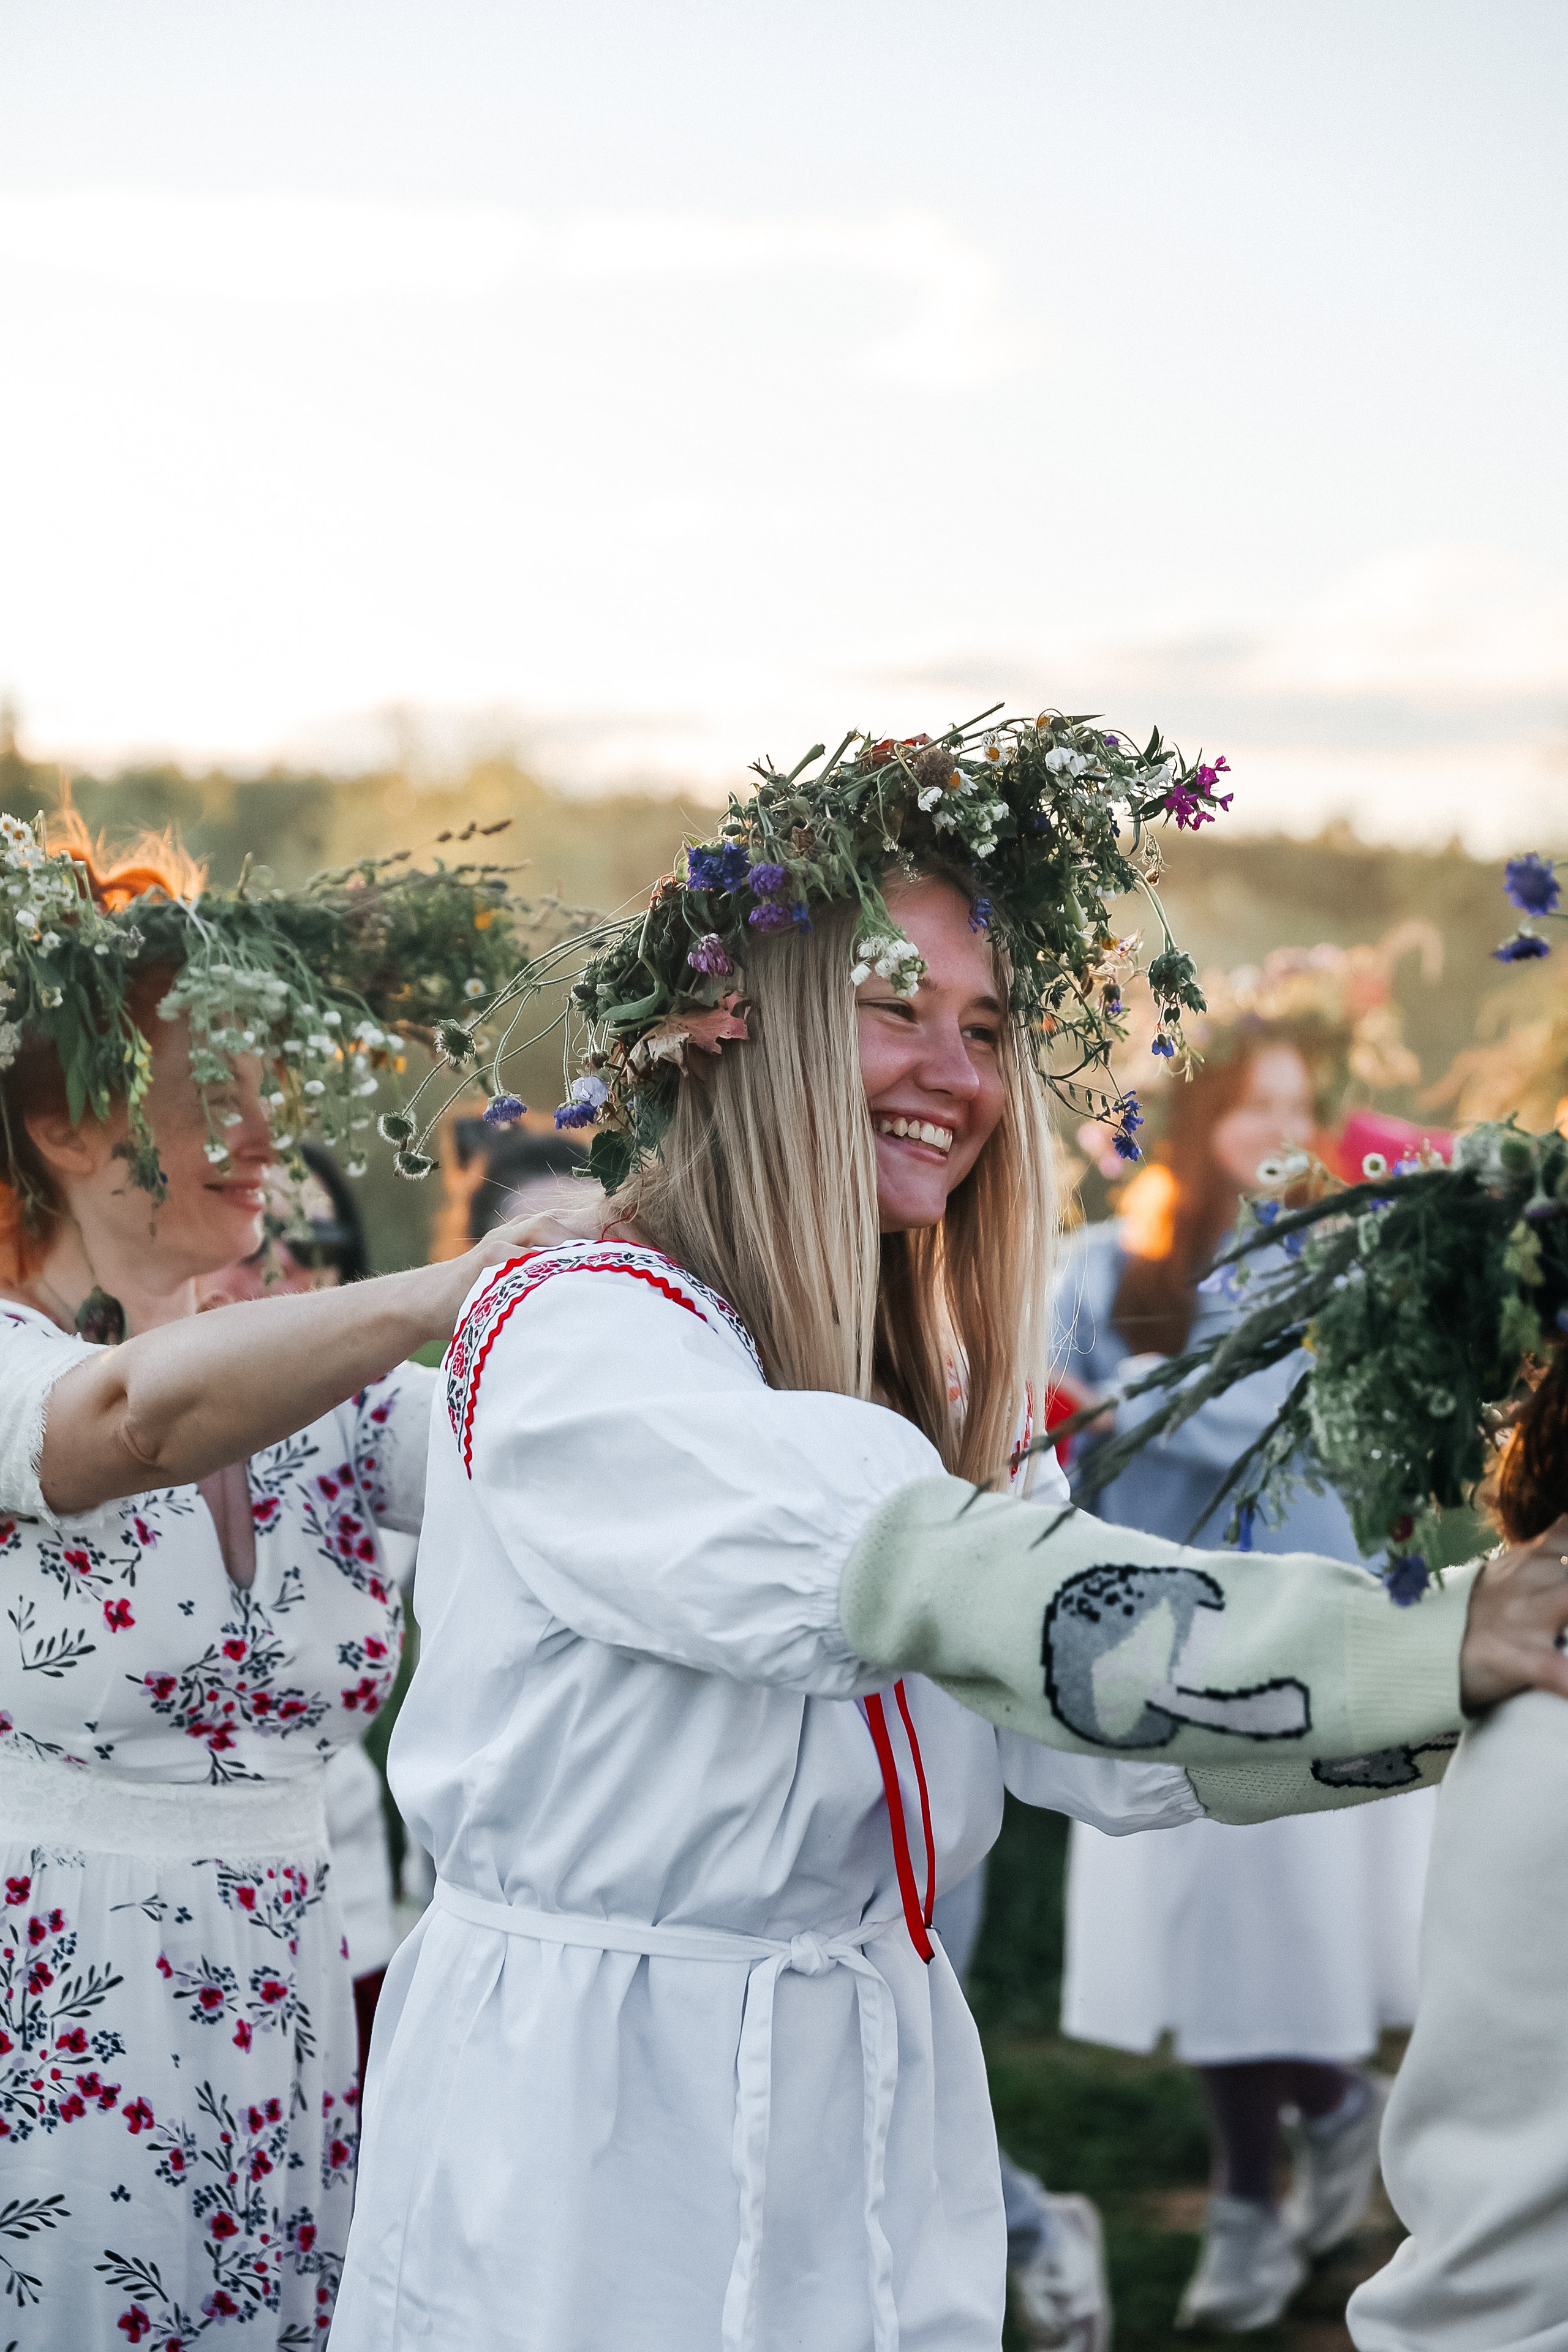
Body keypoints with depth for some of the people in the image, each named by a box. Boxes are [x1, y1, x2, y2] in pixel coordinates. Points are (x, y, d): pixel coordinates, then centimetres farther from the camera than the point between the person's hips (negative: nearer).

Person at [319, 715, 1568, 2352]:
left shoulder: (889, 1387, 11)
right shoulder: (577, 1340, -16)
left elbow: (1130, 1749, 3)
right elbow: (935, 1588, -30)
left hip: (874, 2127, 8)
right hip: (596, 2136, -7)